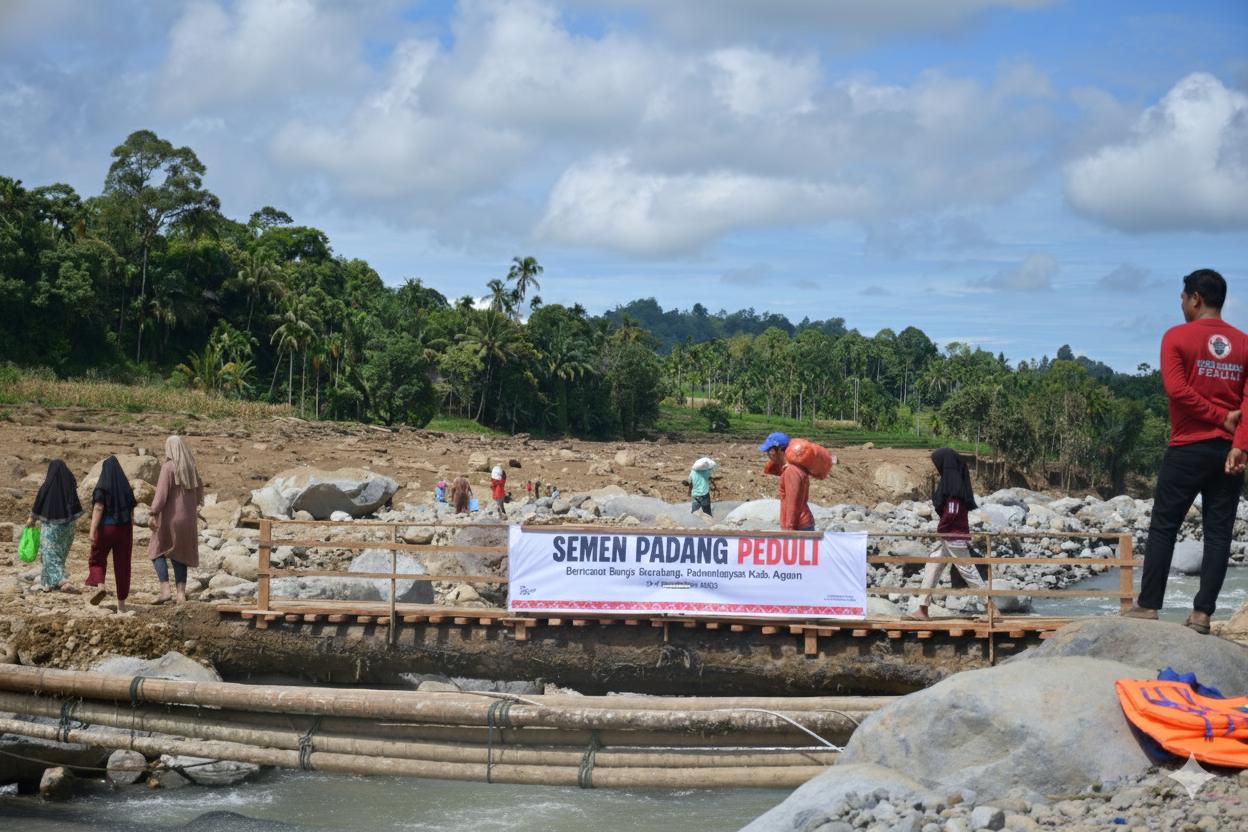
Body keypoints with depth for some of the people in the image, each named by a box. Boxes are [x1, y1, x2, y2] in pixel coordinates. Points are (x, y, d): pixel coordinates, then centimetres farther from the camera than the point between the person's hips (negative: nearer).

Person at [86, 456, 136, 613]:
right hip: (124, 529, 3)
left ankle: (100, 586, -12)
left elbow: (98, 508, -17)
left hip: (106, 528, -3)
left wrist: (92, 531, -20)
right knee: (122, 564, 7)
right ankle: (121, 603, 7)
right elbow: (131, 511, 7)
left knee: (97, 559, 15)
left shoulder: (102, 487, -8)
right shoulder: (126, 487, 5)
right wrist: (130, 532, 15)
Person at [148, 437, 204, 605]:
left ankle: (165, 590, -4)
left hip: (169, 517, -5)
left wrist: (153, 514, -26)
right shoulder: (191, 468, 6)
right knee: (179, 556, 13)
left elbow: (162, 492, -23)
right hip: (187, 518, 5)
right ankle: (181, 594, 3)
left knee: (157, 552, 10)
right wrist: (196, 504, 42)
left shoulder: (168, 467, -13)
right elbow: (199, 488, 23)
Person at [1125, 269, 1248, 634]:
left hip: (1188, 449, -3)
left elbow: (1177, 389, -15)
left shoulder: (1177, 337, -4)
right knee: (1218, 532, 4)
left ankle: (1148, 605, 4)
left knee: (1163, 527, 5)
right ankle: (1202, 613, 1)